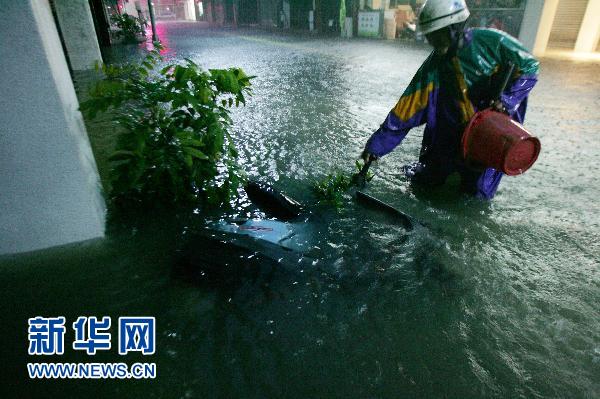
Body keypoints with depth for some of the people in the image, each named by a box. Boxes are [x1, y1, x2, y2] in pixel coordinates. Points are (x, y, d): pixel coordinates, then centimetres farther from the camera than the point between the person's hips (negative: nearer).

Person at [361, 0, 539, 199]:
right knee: (424, 179, 4)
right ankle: (457, 163, 34)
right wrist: (376, 145, -15)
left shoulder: (492, 42, -15)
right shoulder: (432, 67, -9)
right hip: (454, 132, 3)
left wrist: (507, 98, -20)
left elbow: (530, 66, -3)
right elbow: (405, 110, -12)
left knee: (479, 190, -5)